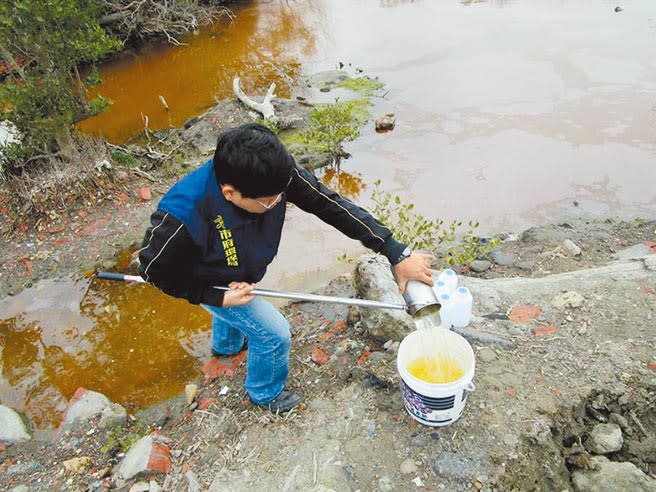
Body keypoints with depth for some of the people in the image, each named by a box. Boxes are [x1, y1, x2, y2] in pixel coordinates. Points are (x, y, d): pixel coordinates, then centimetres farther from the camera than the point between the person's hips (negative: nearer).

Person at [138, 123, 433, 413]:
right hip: (207, 282, -5)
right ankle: (265, 394, 38)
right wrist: (218, 297, -27)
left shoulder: (273, 174, -37)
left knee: (232, 313, 36)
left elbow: (329, 204, -31)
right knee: (273, 335, 3)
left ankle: (226, 345, 73)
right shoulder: (182, 216, -46)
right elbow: (154, 269, -26)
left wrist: (396, 253, -32)